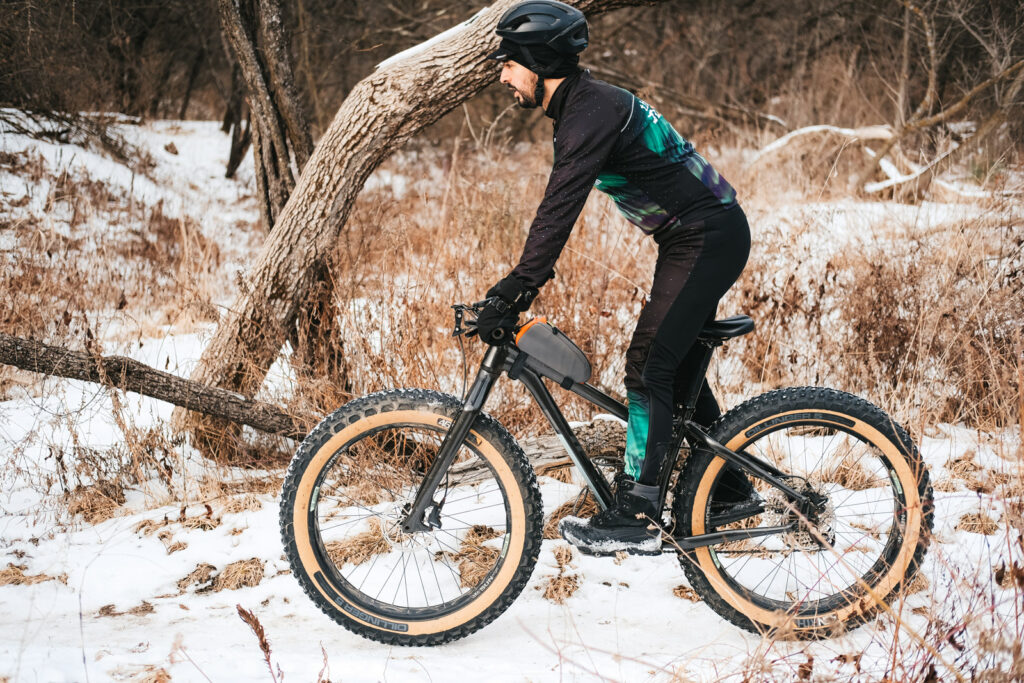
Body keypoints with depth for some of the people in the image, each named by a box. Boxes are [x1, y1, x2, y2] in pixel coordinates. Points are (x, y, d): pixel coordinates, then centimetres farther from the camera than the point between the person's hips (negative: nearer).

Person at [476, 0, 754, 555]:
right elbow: (556, 211, 16)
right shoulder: (581, 106, 11)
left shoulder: (591, 114, -21)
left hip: (708, 239, -10)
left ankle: (636, 516, -7)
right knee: (677, 369, 17)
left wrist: (509, 297, -29)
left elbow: (558, 212, -28)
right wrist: (518, 285, 13)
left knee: (648, 368, -11)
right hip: (694, 238, 10)